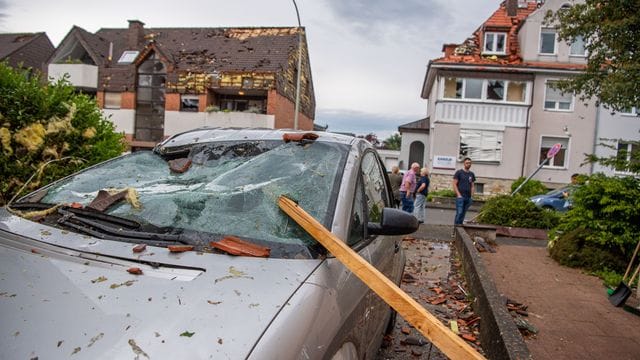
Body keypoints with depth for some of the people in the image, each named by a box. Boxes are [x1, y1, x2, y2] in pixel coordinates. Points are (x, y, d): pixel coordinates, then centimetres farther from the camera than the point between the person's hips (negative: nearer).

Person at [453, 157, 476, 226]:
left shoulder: (472, 174, 15)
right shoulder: (459, 172, 1)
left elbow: (472, 186, 18)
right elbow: (454, 184, -3)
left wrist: (472, 196, 7)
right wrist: (458, 194, -11)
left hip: (468, 197, 5)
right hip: (460, 197, -5)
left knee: (463, 214, 6)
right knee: (459, 213, -11)